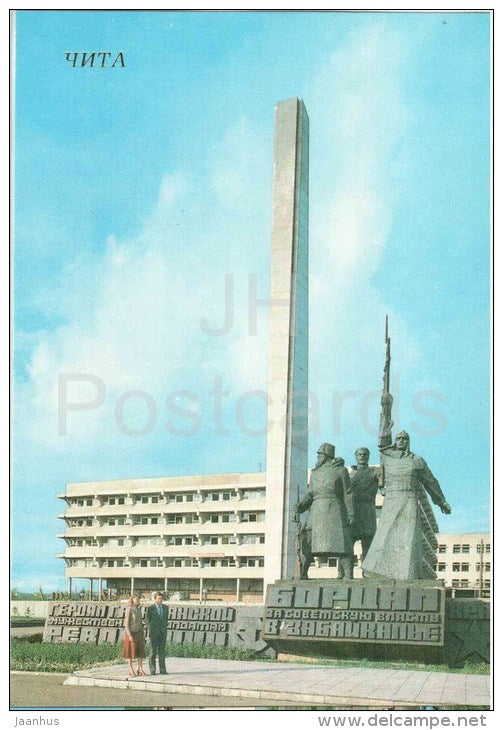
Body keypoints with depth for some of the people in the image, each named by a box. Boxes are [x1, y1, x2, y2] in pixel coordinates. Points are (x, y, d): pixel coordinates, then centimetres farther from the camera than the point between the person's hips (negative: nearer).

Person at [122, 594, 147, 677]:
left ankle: (140, 670, 9)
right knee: (131, 651, -1)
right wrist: (129, 635, -20)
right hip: (131, 632, -7)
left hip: (139, 632, 7)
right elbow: (126, 623, -15)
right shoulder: (129, 609, -12)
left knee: (140, 651, 5)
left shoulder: (138, 609, 11)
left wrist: (143, 634, 12)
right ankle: (131, 671, 5)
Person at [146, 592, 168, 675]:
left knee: (162, 651, 5)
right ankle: (152, 670, 4)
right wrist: (150, 632, -4)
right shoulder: (150, 608, -6)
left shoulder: (165, 607, 7)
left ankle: (162, 669, 8)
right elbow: (148, 621, -1)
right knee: (153, 652, -1)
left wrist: (165, 630, 10)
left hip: (163, 633, 4)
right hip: (154, 633, -4)